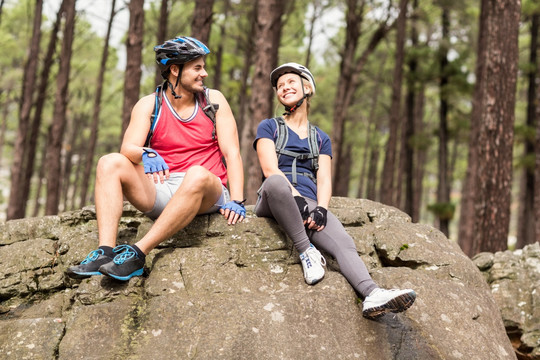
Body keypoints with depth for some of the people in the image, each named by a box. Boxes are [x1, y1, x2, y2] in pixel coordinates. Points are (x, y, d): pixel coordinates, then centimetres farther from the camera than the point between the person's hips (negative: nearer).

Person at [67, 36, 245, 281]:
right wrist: (147, 155, -32)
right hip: (161, 190, 2)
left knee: (197, 174, -37)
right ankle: (105, 253, -33)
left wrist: (236, 201, -14)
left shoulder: (213, 101, 6)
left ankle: (138, 253, -38)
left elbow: (232, 153, -1)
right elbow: (128, 149, -8)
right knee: (110, 163, -19)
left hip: (207, 196, -2)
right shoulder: (149, 105, 6)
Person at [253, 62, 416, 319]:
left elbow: (324, 179, 11)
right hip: (273, 203, -2)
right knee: (276, 183, -41)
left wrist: (321, 209, -11)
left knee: (344, 243, -29)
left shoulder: (321, 139, 26)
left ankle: (372, 295, -52)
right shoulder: (269, 127, 17)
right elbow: (270, 169, -1)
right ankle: (306, 250, -32)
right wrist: (296, 197, -17)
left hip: (310, 204, 2)